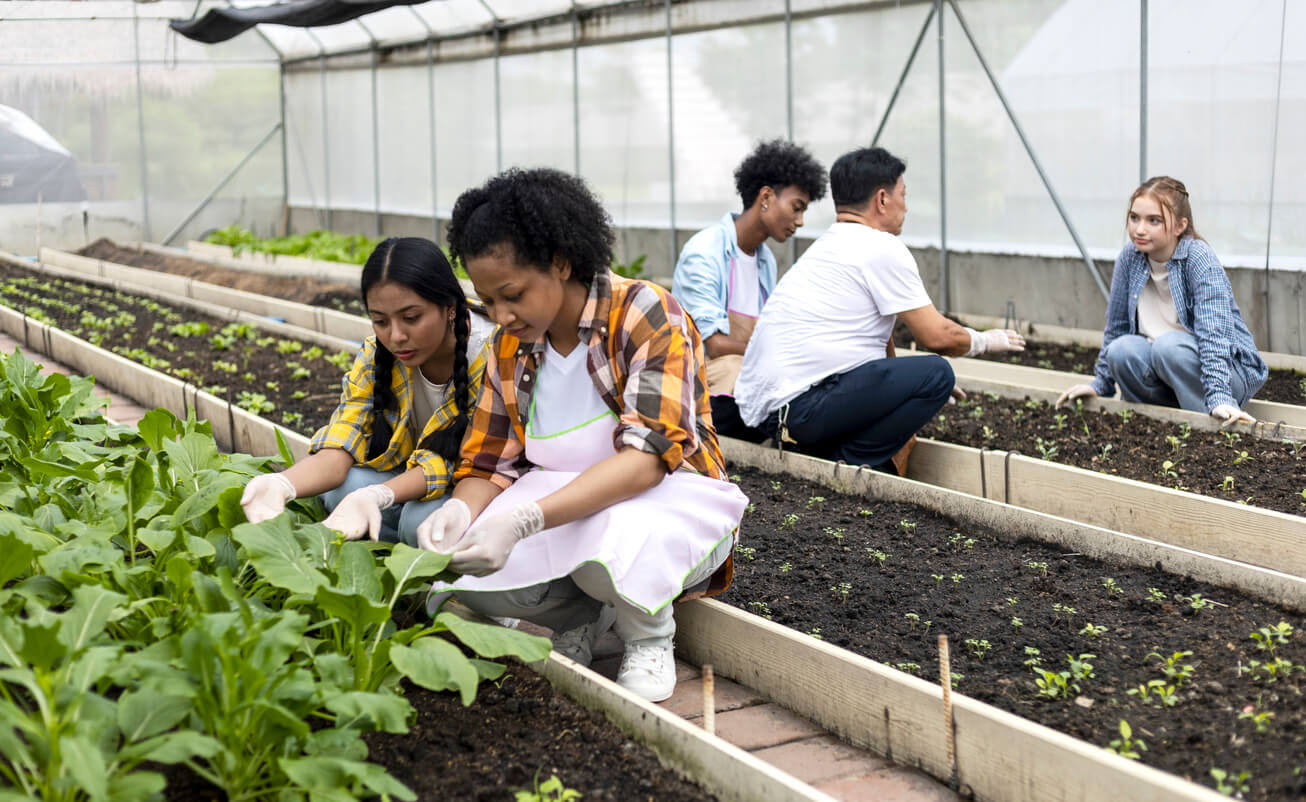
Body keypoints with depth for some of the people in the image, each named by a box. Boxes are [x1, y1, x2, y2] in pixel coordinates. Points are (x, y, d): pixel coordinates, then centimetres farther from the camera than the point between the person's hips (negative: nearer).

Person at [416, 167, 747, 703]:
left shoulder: (648, 317, -19)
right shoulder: (512, 347, 1)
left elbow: (648, 454, -31)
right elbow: (489, 462, 4)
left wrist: (523, 521, -42)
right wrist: (461, 510, -22)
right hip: (566, 507, 5)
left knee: (611, 544, -40)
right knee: (464, 570, -24)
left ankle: (650, 634, -5)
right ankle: (577, 619, 6)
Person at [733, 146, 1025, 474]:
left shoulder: (828, 246, 21)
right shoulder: (882, 249, -8)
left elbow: (877, 338, 33)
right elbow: (936, 336, -6)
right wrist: (986, 341, 14)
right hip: (800, 406, -10)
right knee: (936, 374, -12)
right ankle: (849, 462, -8)